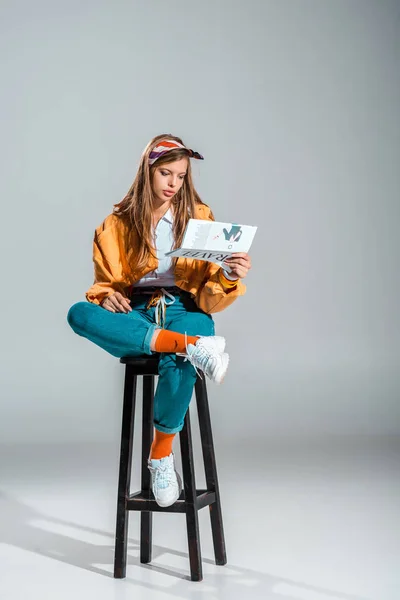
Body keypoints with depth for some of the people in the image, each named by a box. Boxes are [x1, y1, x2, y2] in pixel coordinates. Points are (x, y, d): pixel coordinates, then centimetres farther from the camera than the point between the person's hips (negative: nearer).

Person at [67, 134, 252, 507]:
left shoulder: (199, 217, 6)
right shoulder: (117, 223, 9)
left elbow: (212, 296, 0)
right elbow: (105, 281, 14)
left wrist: (230, 277, -24)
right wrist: (106, 295, -11)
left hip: (184, 309, -2)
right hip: (134, 314, 2)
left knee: (179, 366, -39)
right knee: (79, 314, -32)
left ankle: (161, 456, -15)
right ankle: (190, 346, -37)